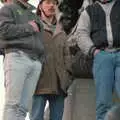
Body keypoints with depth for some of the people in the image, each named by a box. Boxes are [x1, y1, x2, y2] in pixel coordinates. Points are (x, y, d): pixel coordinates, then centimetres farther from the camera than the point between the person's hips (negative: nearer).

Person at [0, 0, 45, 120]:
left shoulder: (34, 16, 31)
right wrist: (29, 28, 1)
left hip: (36, 61, 6)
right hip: (17, 57, -5)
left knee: (24, 106, -4)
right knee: (12, 104, -14)